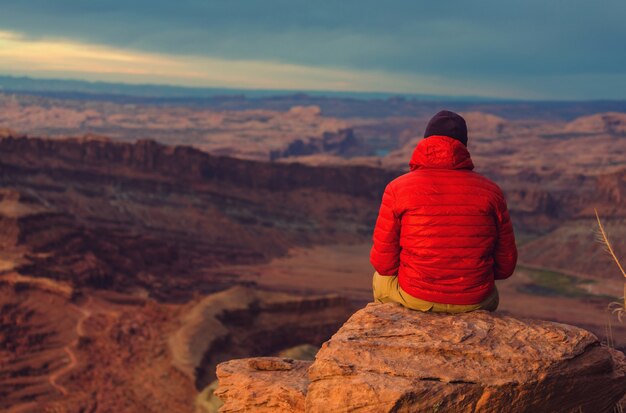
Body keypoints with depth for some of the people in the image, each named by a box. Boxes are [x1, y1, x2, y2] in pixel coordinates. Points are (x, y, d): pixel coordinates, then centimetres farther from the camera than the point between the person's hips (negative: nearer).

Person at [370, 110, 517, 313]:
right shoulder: (490, 191, -5)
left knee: (381, 279, 34)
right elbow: (506, 265, -1)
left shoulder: (398, 189, -10)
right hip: (473, 302, 2)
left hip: (414, 297, -1)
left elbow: (383, 262, -9)